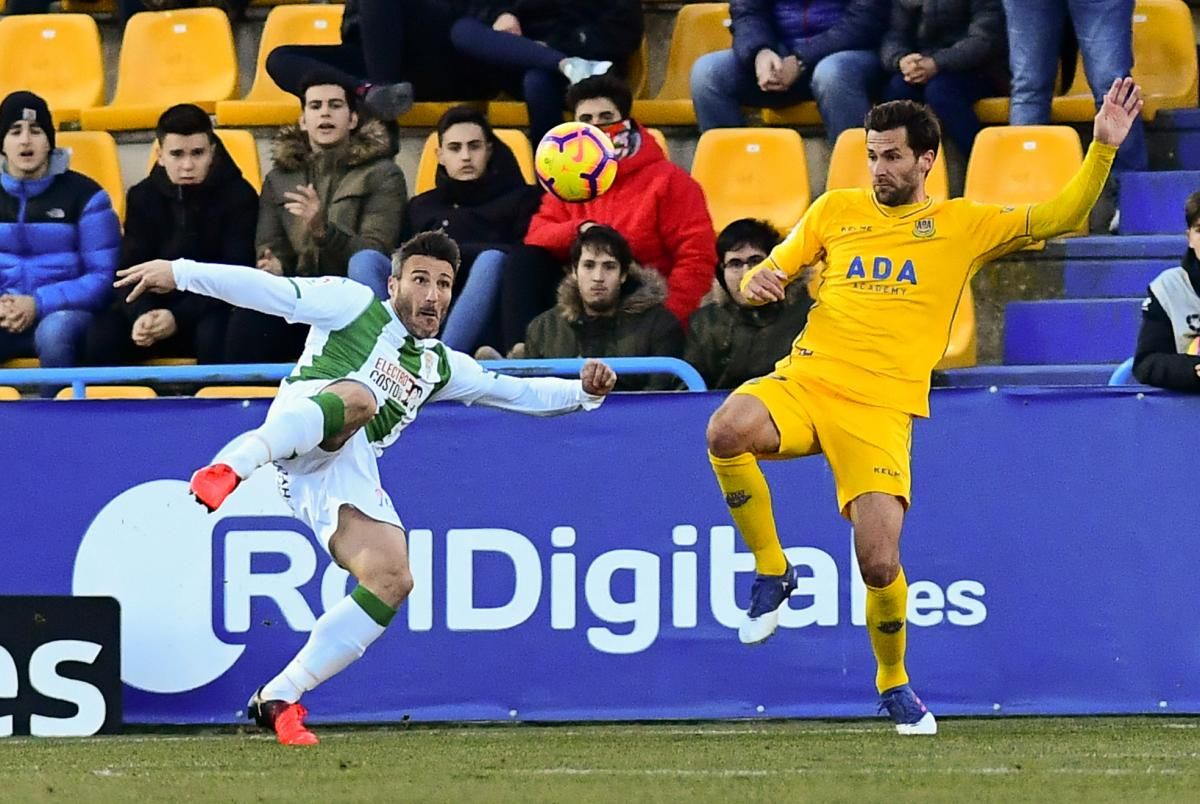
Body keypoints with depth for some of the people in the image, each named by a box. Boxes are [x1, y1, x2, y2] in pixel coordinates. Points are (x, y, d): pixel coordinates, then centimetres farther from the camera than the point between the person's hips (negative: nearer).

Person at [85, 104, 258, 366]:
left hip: (213, 312, -3)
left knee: (215, 333, -38)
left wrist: (179, 318, -26)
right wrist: (142, 314, -24)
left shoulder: (238, 196, -6)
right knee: (100, 334, -25)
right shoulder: (143, 197, 6)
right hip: (155, 307, 3)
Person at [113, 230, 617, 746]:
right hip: (301, 425, -6)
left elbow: (517, 393, 36)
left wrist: (583, 391, 19)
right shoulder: (353, 304, 14)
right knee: (358, 397, -38)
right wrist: (180, 274, -4)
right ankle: (233, 464, -53)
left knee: (392, 581, -13)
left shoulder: (441, 367, 30)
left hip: (349, 473, 6)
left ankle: (280, 698, -6)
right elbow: (265, 289, 6)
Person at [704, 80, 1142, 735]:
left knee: (879, 563, -15)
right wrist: (757, 282, -5)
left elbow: (1059, 218, 8)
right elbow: (773, 271, 19)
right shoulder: (836, 210, 16)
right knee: (728, 429, -32)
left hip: (879, 410, -2)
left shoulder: (962, 225, 11)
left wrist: (1103, 147, -5)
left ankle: (894, 683, 16)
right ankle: (771, 571, -9)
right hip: (804, 381, 2)